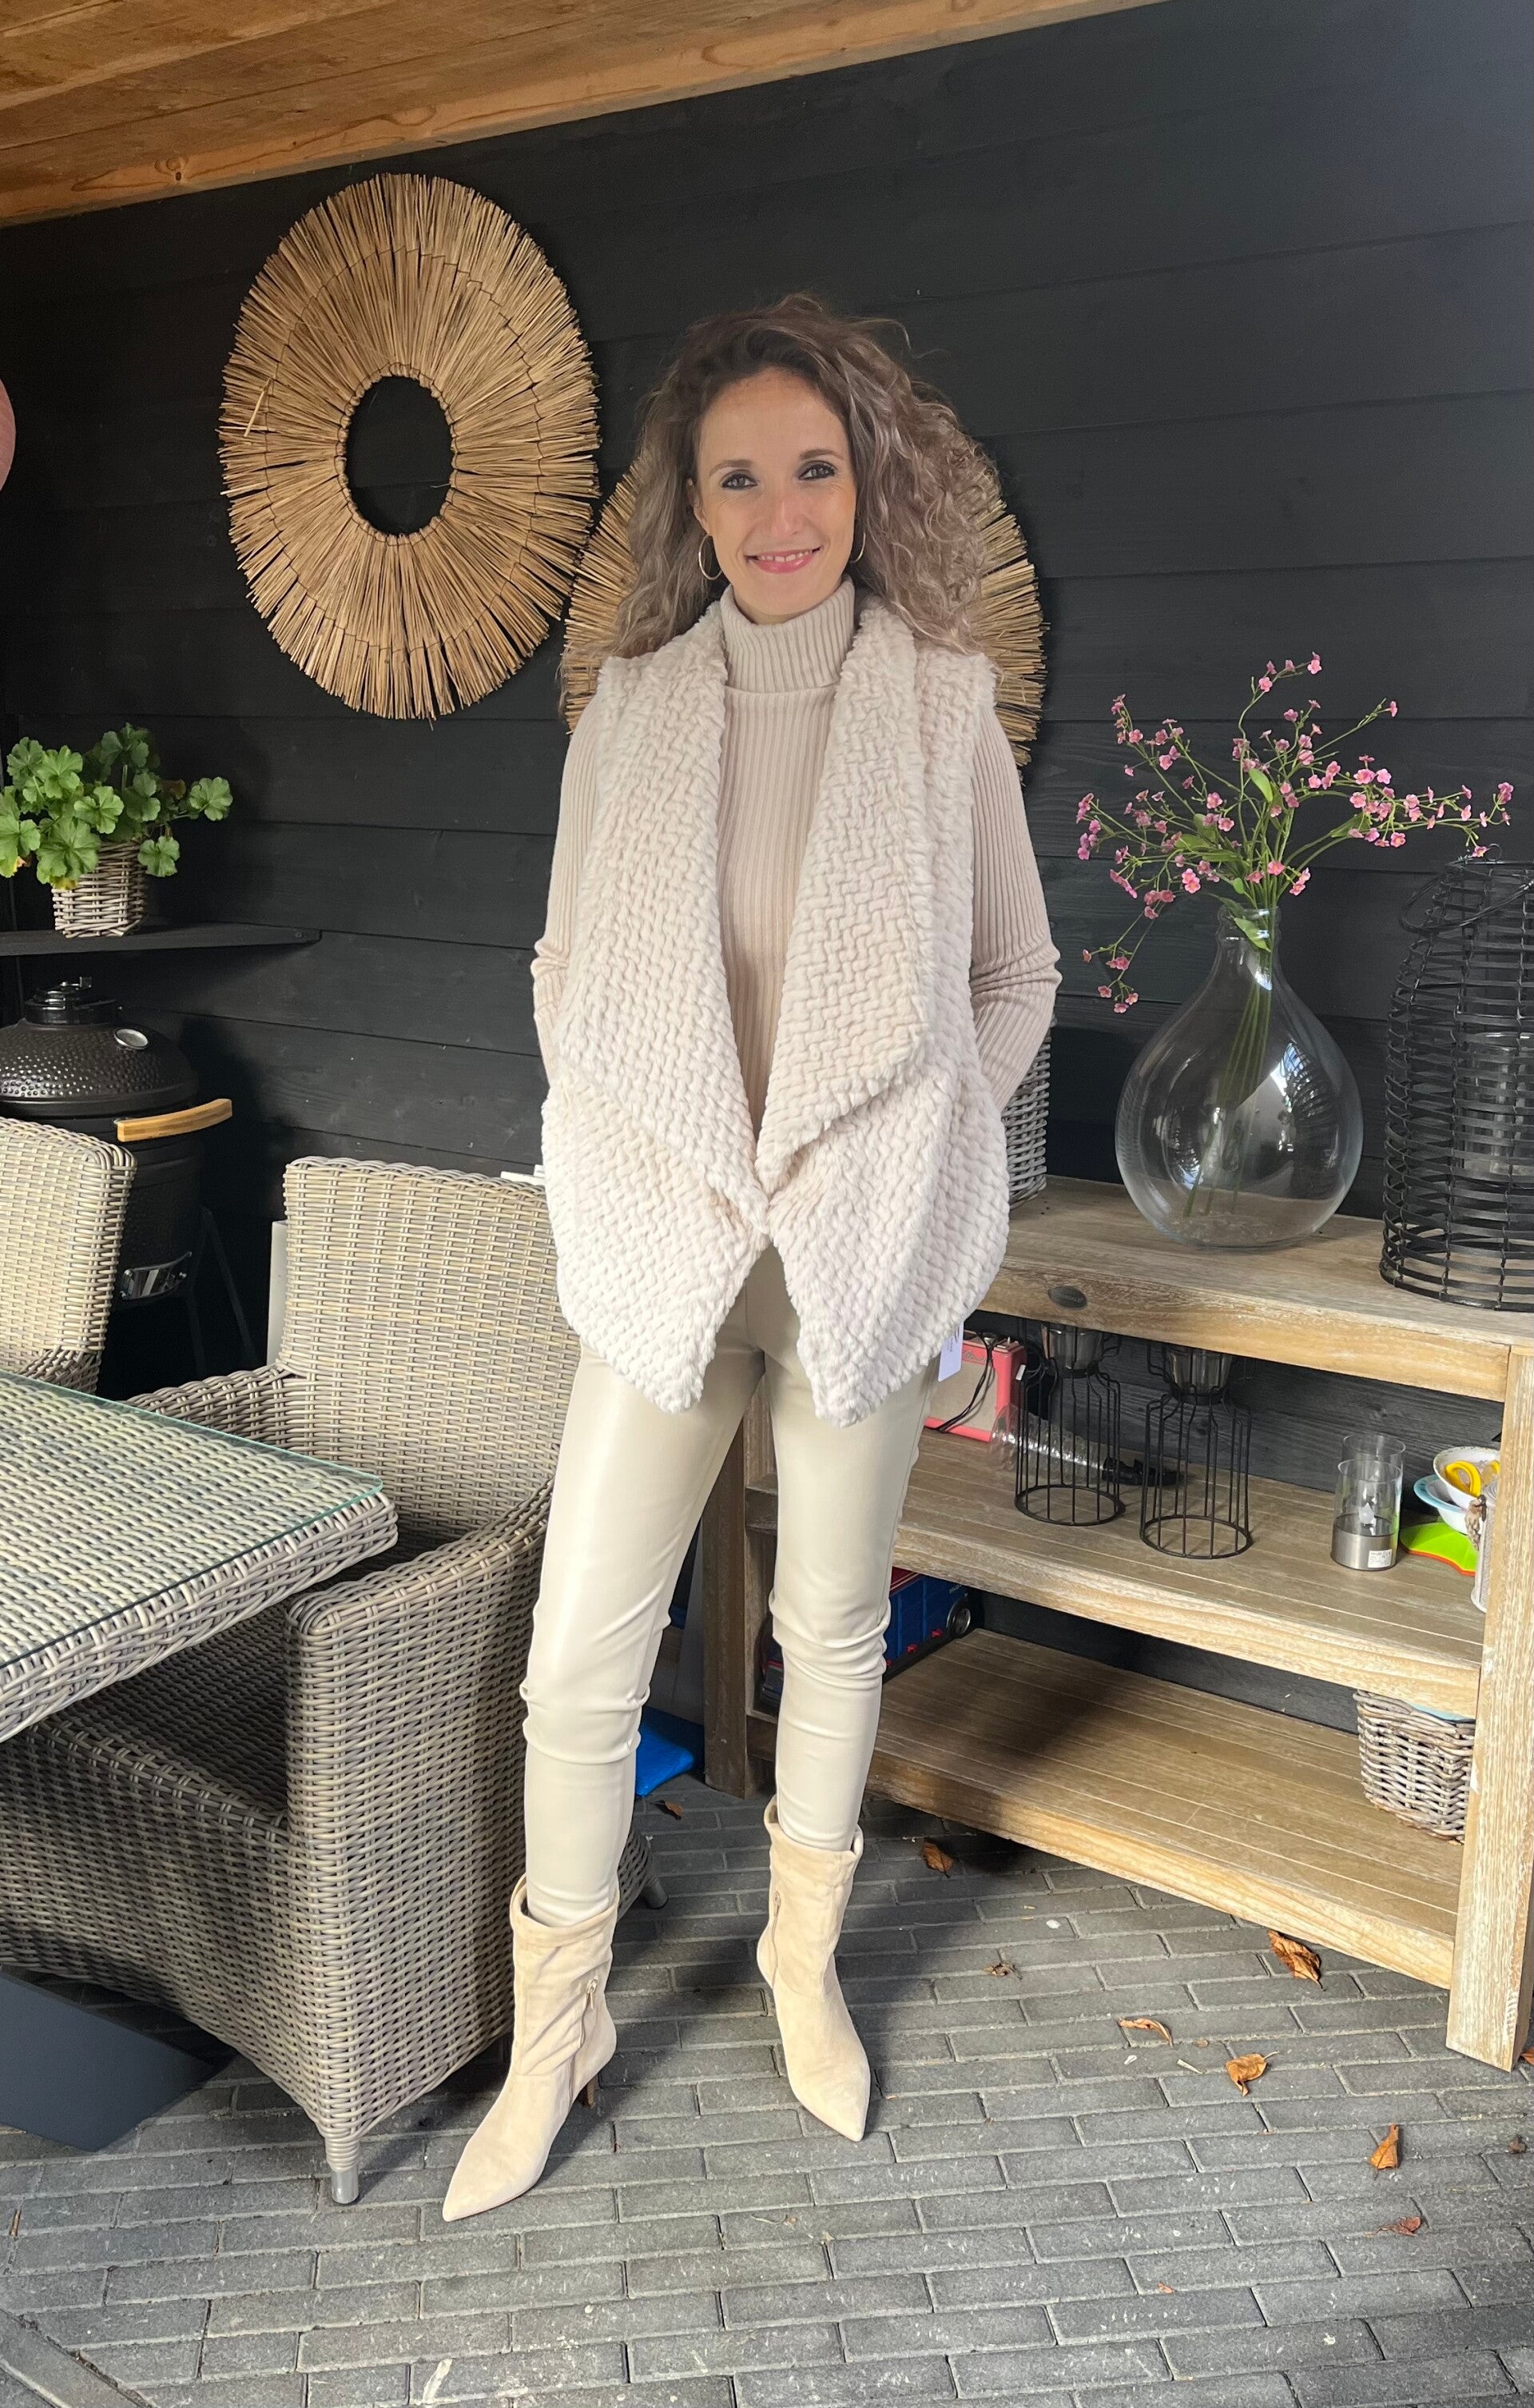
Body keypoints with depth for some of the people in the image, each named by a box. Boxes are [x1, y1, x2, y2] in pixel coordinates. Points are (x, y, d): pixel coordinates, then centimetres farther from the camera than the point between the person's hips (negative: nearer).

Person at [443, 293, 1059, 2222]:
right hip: (665, 1238, 1)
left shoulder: (943, 696, -1)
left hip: (862, 1244, 0)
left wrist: (914, 1144, -3)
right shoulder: (630, 708, 2)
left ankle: (806, 1958, 39)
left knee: (833, 1623, 14)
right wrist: (633, 1153, -2)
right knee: (578, 1659, 1)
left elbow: (1015, 971, 6)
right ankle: (559, 2024, 24)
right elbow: (569, 962, 9)